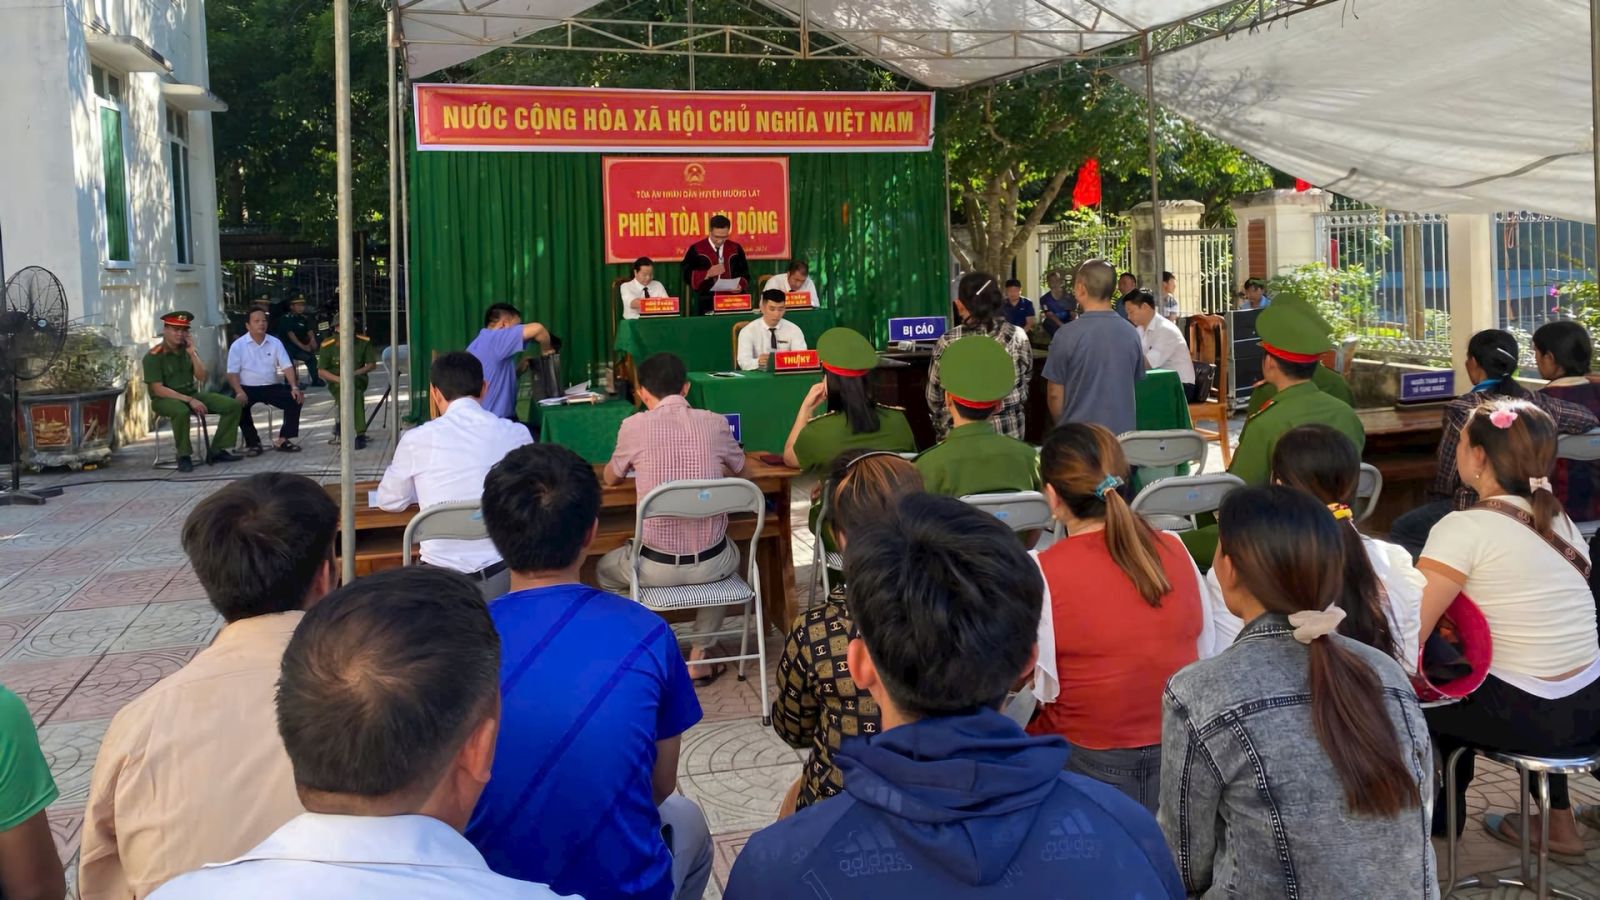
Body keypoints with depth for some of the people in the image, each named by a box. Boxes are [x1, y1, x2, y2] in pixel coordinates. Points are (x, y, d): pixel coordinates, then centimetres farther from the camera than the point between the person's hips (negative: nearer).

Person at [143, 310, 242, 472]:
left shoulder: (187, 350, 7)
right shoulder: (154, 356, -11)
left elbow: (202, 378, -2)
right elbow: (158, 389, -18)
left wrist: (192, 353, -14)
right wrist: (189, 400, -24)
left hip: (191, 393, 6)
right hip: (164, 399, -6)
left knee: (233, 405, -9)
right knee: (181, 411, -42)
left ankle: (217, 451, -6)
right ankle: (183, 456, -23)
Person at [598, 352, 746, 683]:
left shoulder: (634, 426, -7)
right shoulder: (715, 423, -2)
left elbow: (610, 478, 12)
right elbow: (738, 468, 20)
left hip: (657, 566, -1)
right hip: (711, 563, 2)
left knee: (606, 569, 32)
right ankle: (700, 656, 33)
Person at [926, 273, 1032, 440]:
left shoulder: (947, 343, -13)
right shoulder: (1018, 336, -8)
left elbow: (934, 398, -4)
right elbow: (1025, 384, 6)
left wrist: (942, 429, 13)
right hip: (1009, 431, 2)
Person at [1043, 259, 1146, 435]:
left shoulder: (1066, 335, -12)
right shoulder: (1132, 334, 1)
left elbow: (1055, 393, -5)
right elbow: (1137, 387, 11)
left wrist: (1061, 426, 12)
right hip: (1123, 432, 4)